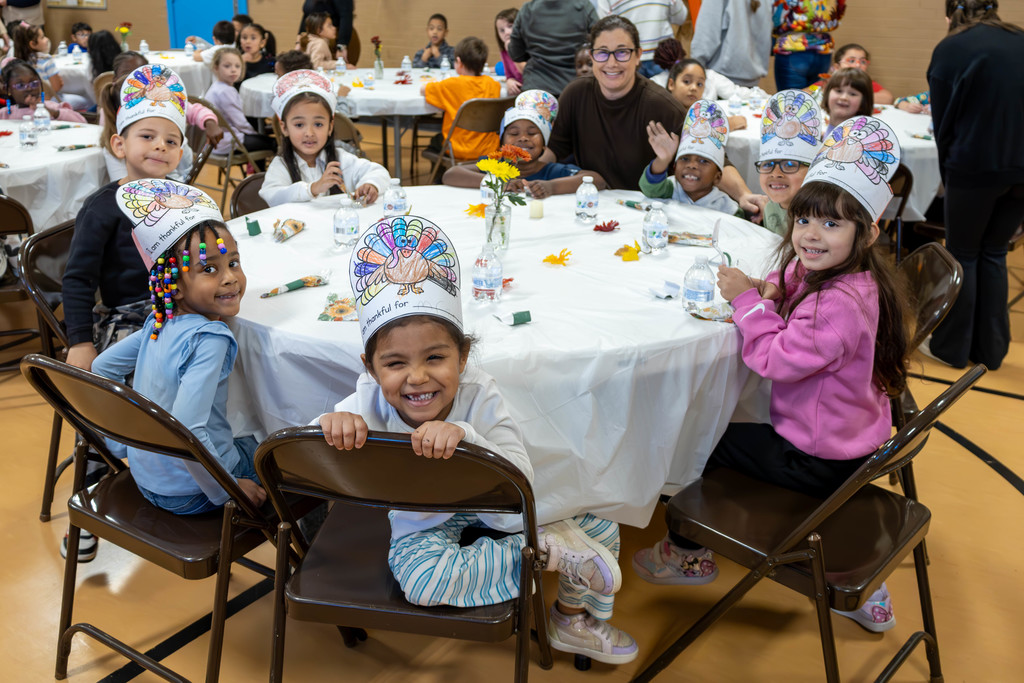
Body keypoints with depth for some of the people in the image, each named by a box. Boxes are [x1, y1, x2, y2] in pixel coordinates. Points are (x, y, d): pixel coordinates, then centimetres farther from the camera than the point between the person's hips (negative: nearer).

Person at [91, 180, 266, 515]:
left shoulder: (158, 323, -5)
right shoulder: (209, 339, -29)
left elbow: (101, 368, 8)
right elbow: (186, 431, -38)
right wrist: (227, 490, -26)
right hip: (189, 493, -8)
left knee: (253, 442, 31)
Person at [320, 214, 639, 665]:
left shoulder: (478, 395, -29)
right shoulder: (372, 401, -26)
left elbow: (521, 480, -40)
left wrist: (463, 436, -57)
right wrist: (333, 424, -51)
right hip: (421, 519, 0)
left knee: (599, 525, -7)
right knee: (421, 577, -34)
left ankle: (573, 622, 22)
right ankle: (546, 550, -15)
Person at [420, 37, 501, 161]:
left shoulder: (454, 85, -16)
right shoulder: (492, 84, -2)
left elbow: (423, 90, -5)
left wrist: (437, 85, 17)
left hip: (460, 151, -5)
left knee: (435, 141, 28)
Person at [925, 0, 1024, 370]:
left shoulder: (951, 48, -2)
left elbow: (944, 124, 0)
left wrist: (950, 175, 12)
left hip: (978, 166, -4)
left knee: (963, 255, 12)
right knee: (994, 252, 19)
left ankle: (951, 347, 21)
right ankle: (991, 348, 25)